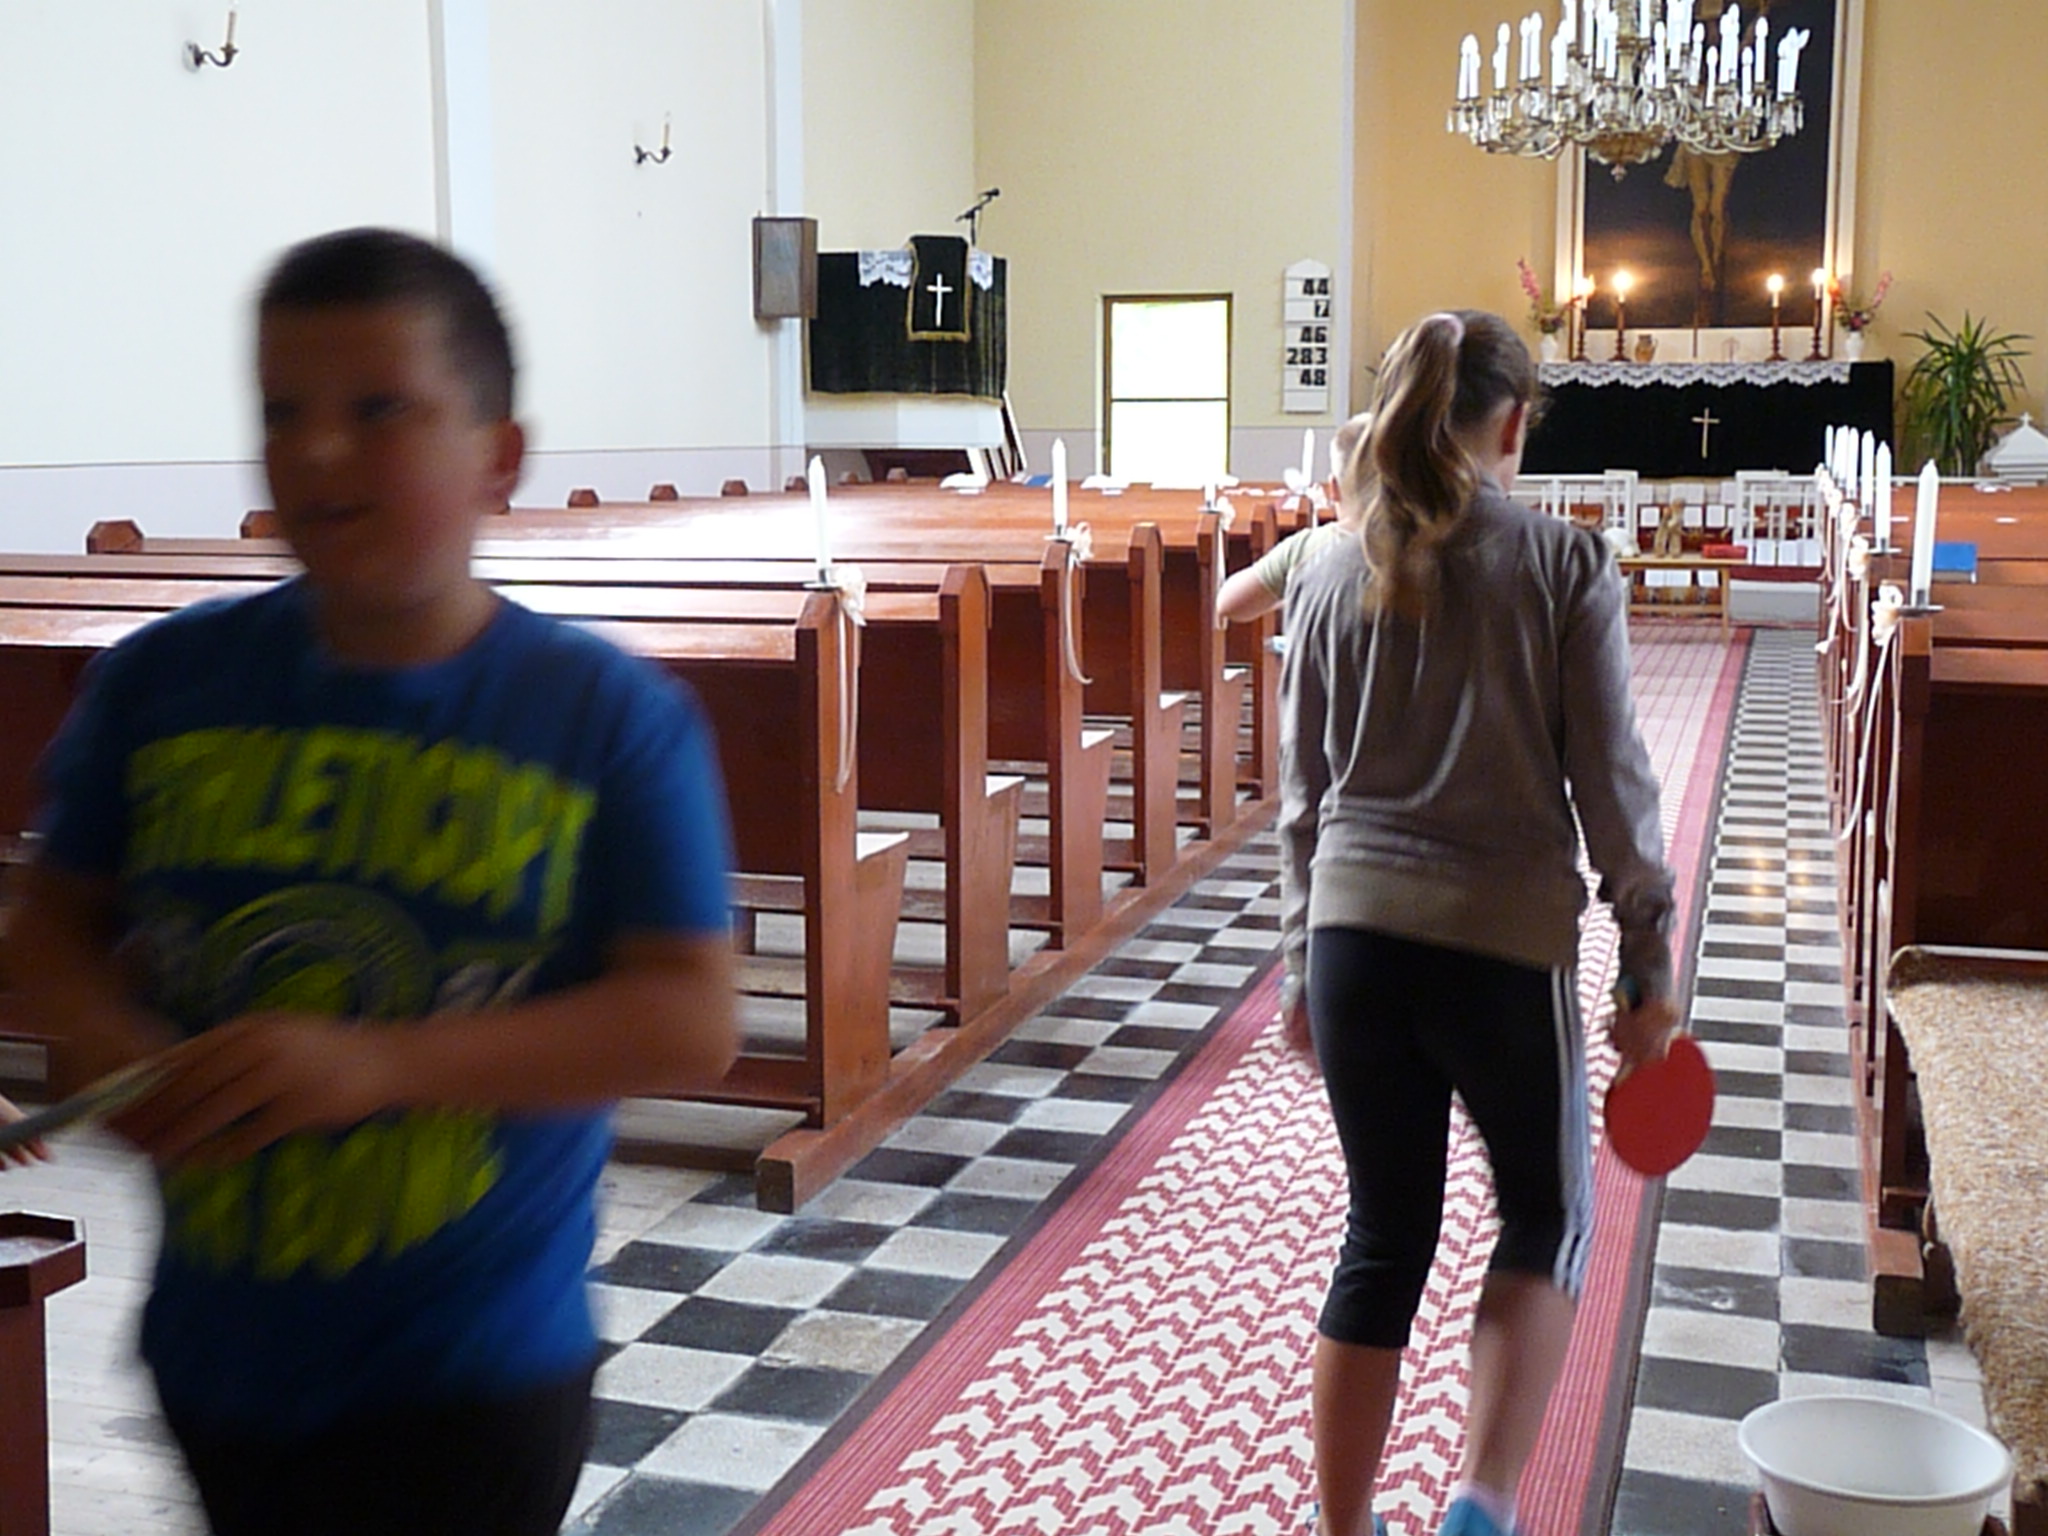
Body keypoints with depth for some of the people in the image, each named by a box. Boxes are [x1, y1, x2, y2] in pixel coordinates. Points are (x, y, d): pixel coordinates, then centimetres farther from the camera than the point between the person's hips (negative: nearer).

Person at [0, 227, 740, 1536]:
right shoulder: (166, 681, -3)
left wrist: (376, 1063, -26)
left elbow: (692, 1023, -16)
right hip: (220, 1347, 4)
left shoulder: (616, 719, -12)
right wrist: (106, 1041, -16)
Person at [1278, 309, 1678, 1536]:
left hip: (1356, 937, 3)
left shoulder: (1335, 578, 5)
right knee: (1548, 1220, 18)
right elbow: (1612, 784, -5)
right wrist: (1649, 963, 3)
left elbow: (1304, 794, 10)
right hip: (1506, 941, -3)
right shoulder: (1566, 564, -5)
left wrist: (1303, 959, 19)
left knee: (1383, 1241, 15)